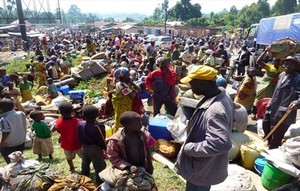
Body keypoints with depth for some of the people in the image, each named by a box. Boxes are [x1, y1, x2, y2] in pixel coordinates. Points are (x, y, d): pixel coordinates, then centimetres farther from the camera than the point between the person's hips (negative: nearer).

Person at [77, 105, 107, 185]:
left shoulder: (80, 124, -11)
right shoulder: (98, 127, -30)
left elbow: (79, 137, 3)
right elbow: (102, 141, -19)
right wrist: (107, 149, -3)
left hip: (84, 148, 7)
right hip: (96, 149, -7)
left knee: (85, 164, 26)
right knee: (100, 167, 11)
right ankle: (100, 182, 24)